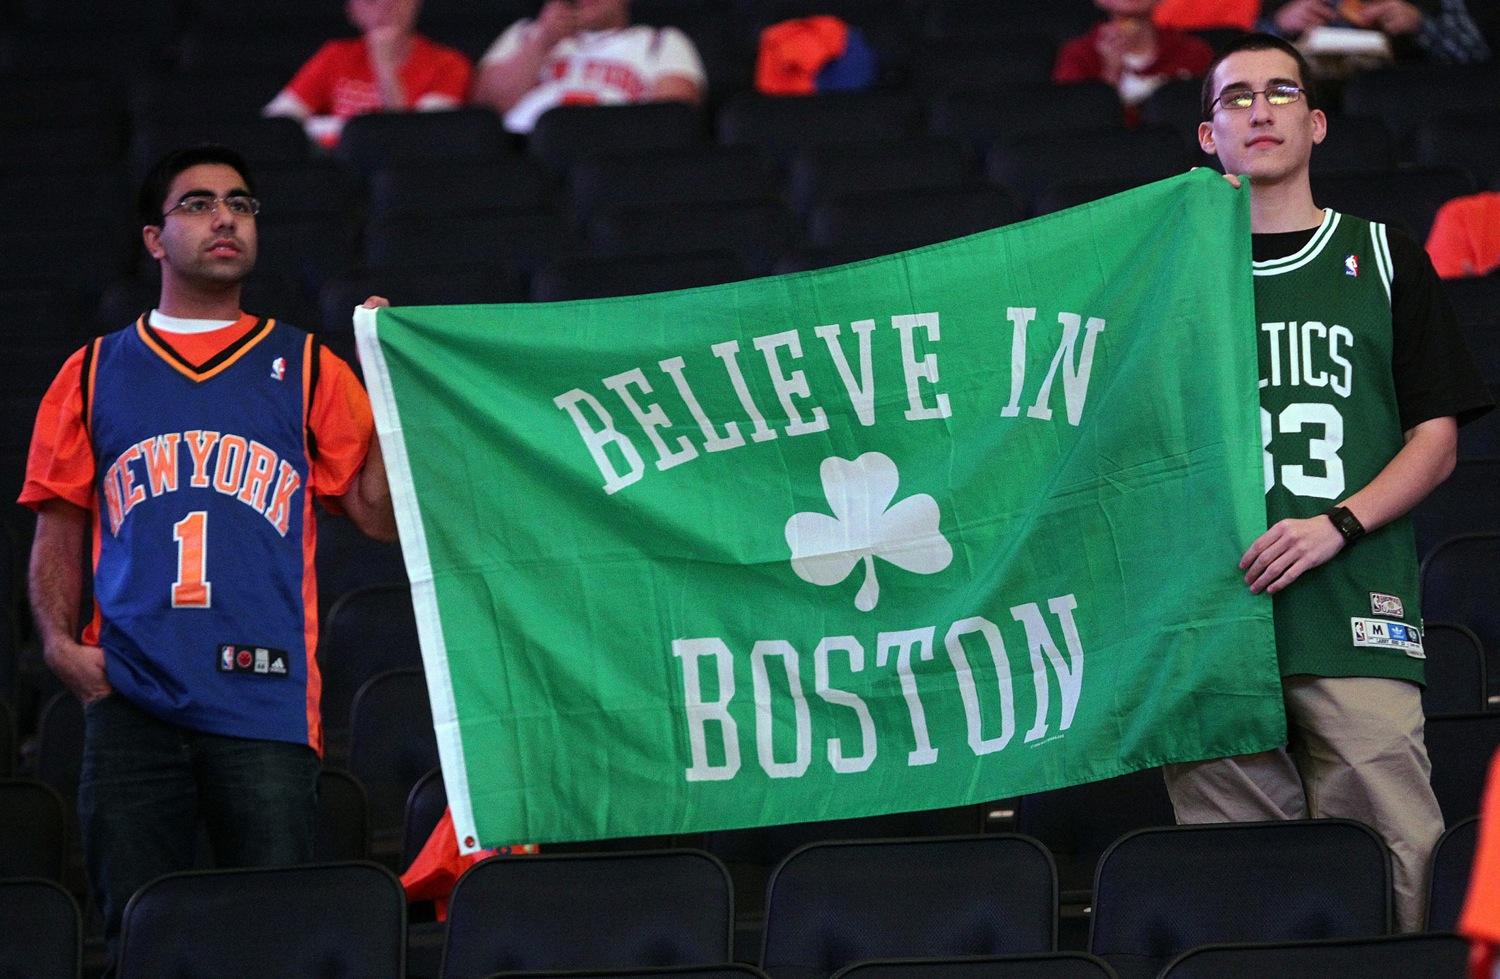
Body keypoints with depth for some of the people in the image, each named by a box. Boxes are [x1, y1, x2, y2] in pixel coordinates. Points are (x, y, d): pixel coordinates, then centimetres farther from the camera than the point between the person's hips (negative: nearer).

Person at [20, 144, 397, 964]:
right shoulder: (95, 374, 16)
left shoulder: (304, 370, 12)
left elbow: (381, 517, 5)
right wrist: (59, 640, 1)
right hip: (131, 702, 1)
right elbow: (59, 533, 16)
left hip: (265, 702, -1)